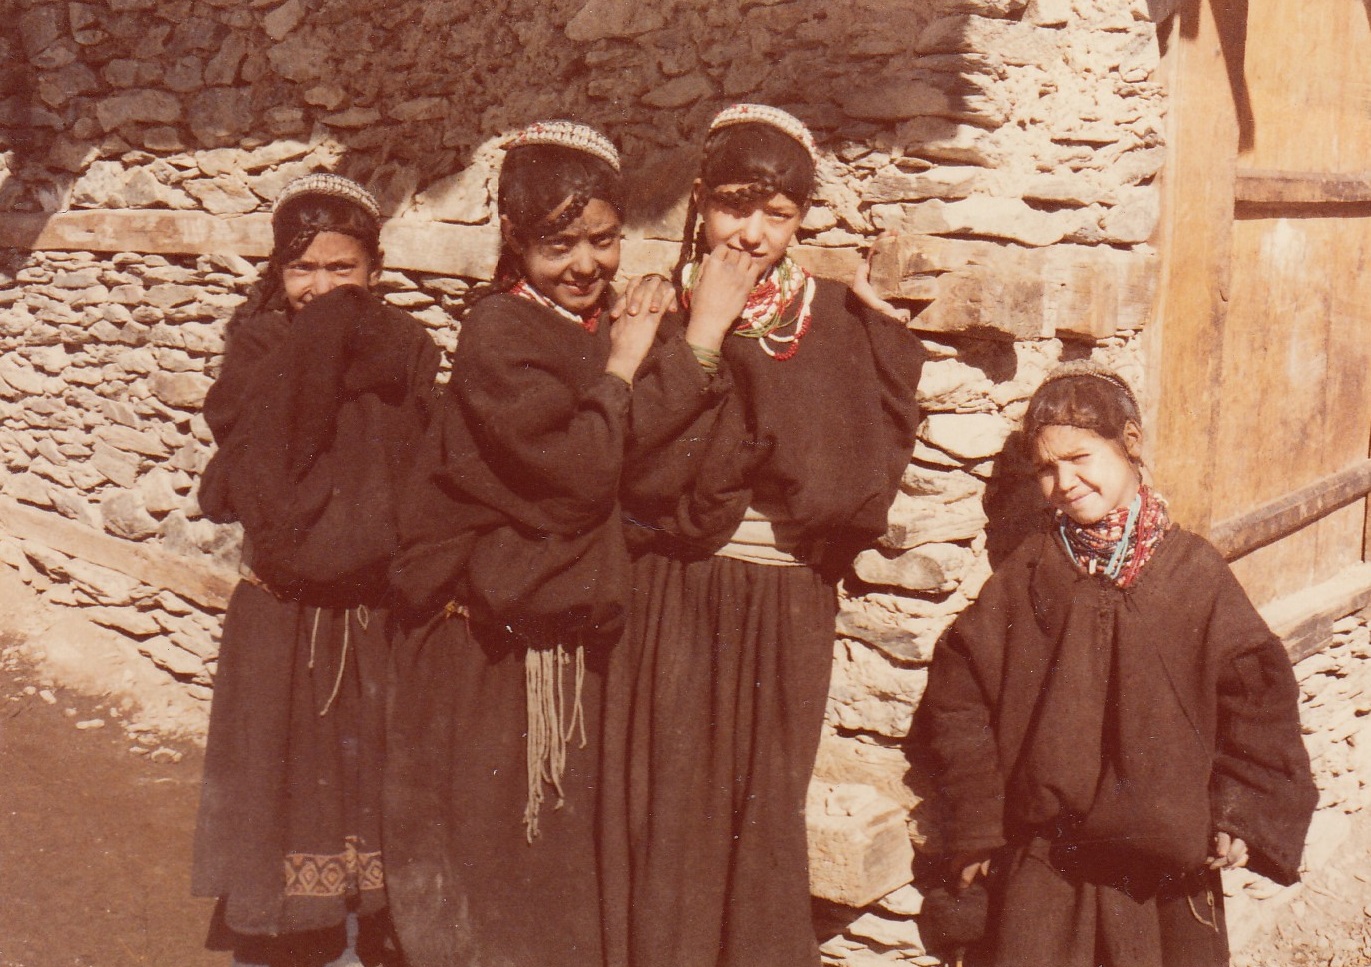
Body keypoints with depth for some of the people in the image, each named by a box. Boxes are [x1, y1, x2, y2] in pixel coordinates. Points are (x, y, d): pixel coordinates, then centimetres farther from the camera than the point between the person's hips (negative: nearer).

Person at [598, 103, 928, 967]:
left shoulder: (845, 330, 2)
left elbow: (850, 485, -10)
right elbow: (643, 476, -13)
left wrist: (737, 347, -11)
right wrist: (706, 335, -13)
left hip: (784, 621, 1)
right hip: (668, 614, -1)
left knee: (761, 826, 9)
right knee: (665, 827, 3)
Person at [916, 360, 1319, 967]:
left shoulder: (1194, 571, -2)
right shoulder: (1029, 572, 0)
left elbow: (1259, 694, 1)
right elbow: (957, 693, 2)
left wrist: (1242, 818, -4)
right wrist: (976, 824, 0)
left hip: (1167, 857, 0)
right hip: (1042, 860, 1)